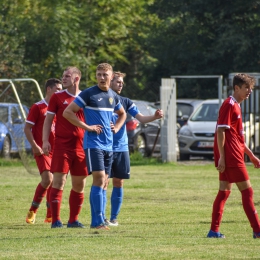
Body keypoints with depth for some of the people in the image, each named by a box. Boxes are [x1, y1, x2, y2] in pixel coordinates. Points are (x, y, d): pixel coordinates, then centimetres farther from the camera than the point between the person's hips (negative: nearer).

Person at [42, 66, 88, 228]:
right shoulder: (57, 97, 4)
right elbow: (48, 119, 4)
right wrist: (45, 141, -7)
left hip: (81, 147, 3)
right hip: (62, 146, -3)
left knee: (79, 185, 6)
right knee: (59, 181, -9)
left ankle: (73, 220, 15)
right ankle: (56, 220, -8)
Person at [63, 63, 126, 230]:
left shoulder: (113, 97, 13)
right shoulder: (88, 94, -7)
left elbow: (122, 114, 32)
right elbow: (67, 112, -9)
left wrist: (117, 127, 13)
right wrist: (87, 127, -13)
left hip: (108, 144, 7)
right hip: (93, 143, -7)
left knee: (103, 182, 8)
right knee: (99, 179, -15)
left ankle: (99, 219, 13)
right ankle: (97, 221, -16)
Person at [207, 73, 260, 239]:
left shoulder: (236, 106, 20)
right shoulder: (229, 105, -11)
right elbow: (221, 131, -18)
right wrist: (221, 157, -22)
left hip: (230, 157, 10)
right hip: (231, 157, -10)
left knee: (224, 192, 8)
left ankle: (214, 231, 8)